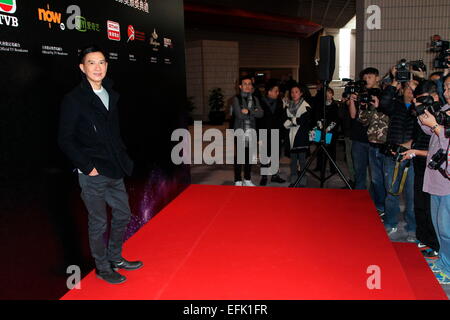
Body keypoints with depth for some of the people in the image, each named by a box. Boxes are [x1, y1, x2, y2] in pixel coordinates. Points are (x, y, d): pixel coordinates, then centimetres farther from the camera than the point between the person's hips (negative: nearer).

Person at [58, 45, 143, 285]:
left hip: (115, 171, 7)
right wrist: (88, 166, -15)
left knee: (123, 215, 16)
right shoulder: (74, 99, -11)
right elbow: (65, 140, -12)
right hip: (93, 175, -7)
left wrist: (123, 160, 9)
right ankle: (102, 267, 24)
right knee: (99, 223, 5)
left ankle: (115, 258, 36)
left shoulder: (111, 95, 9)